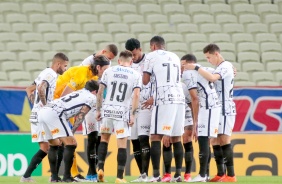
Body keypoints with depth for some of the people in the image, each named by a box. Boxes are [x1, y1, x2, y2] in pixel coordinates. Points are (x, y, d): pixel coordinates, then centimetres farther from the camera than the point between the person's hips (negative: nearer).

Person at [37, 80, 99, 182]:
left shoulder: (78, 93, 33)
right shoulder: (92, 98, 10)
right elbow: (80, 117, 3)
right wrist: (72, 132, 8)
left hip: (42, 112, 8)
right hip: (53, 113, -8)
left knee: (54, 144, 22)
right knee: (71, 143, -4)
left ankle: (54, 177, 24)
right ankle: (66, 177, -8)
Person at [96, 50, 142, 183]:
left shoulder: (108, 71, 7)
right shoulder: (135, 75, 3)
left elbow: (100, 92, 5)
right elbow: (136, 95, -7)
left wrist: (98, 110, 13)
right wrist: (133, 115, -6)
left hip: (107, 110, 2)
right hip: (122, 112, -2)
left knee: (104, 139, 21)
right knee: (122, 144, 1)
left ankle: (100, 168, 10)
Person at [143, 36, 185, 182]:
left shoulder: (152, 56, 4)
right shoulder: (175, 57, 21)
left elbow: (145, 81, 6)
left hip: (164, 101, -6)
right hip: (179, 99, 6)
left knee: (156, 137, -4)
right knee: (176, 138, 10)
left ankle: (156, 175, -11)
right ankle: (178, 174, 8)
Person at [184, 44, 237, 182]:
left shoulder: (225, 66, -11)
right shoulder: (219, 68, 19)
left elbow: (212, 78, -27)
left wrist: (196, 68, -23)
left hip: (225, 109, -10)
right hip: (218, 109, 10)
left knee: (224, 140, -12)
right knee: (215, 141, 7)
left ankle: (231, 175, -13)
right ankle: (221, 174, 10)